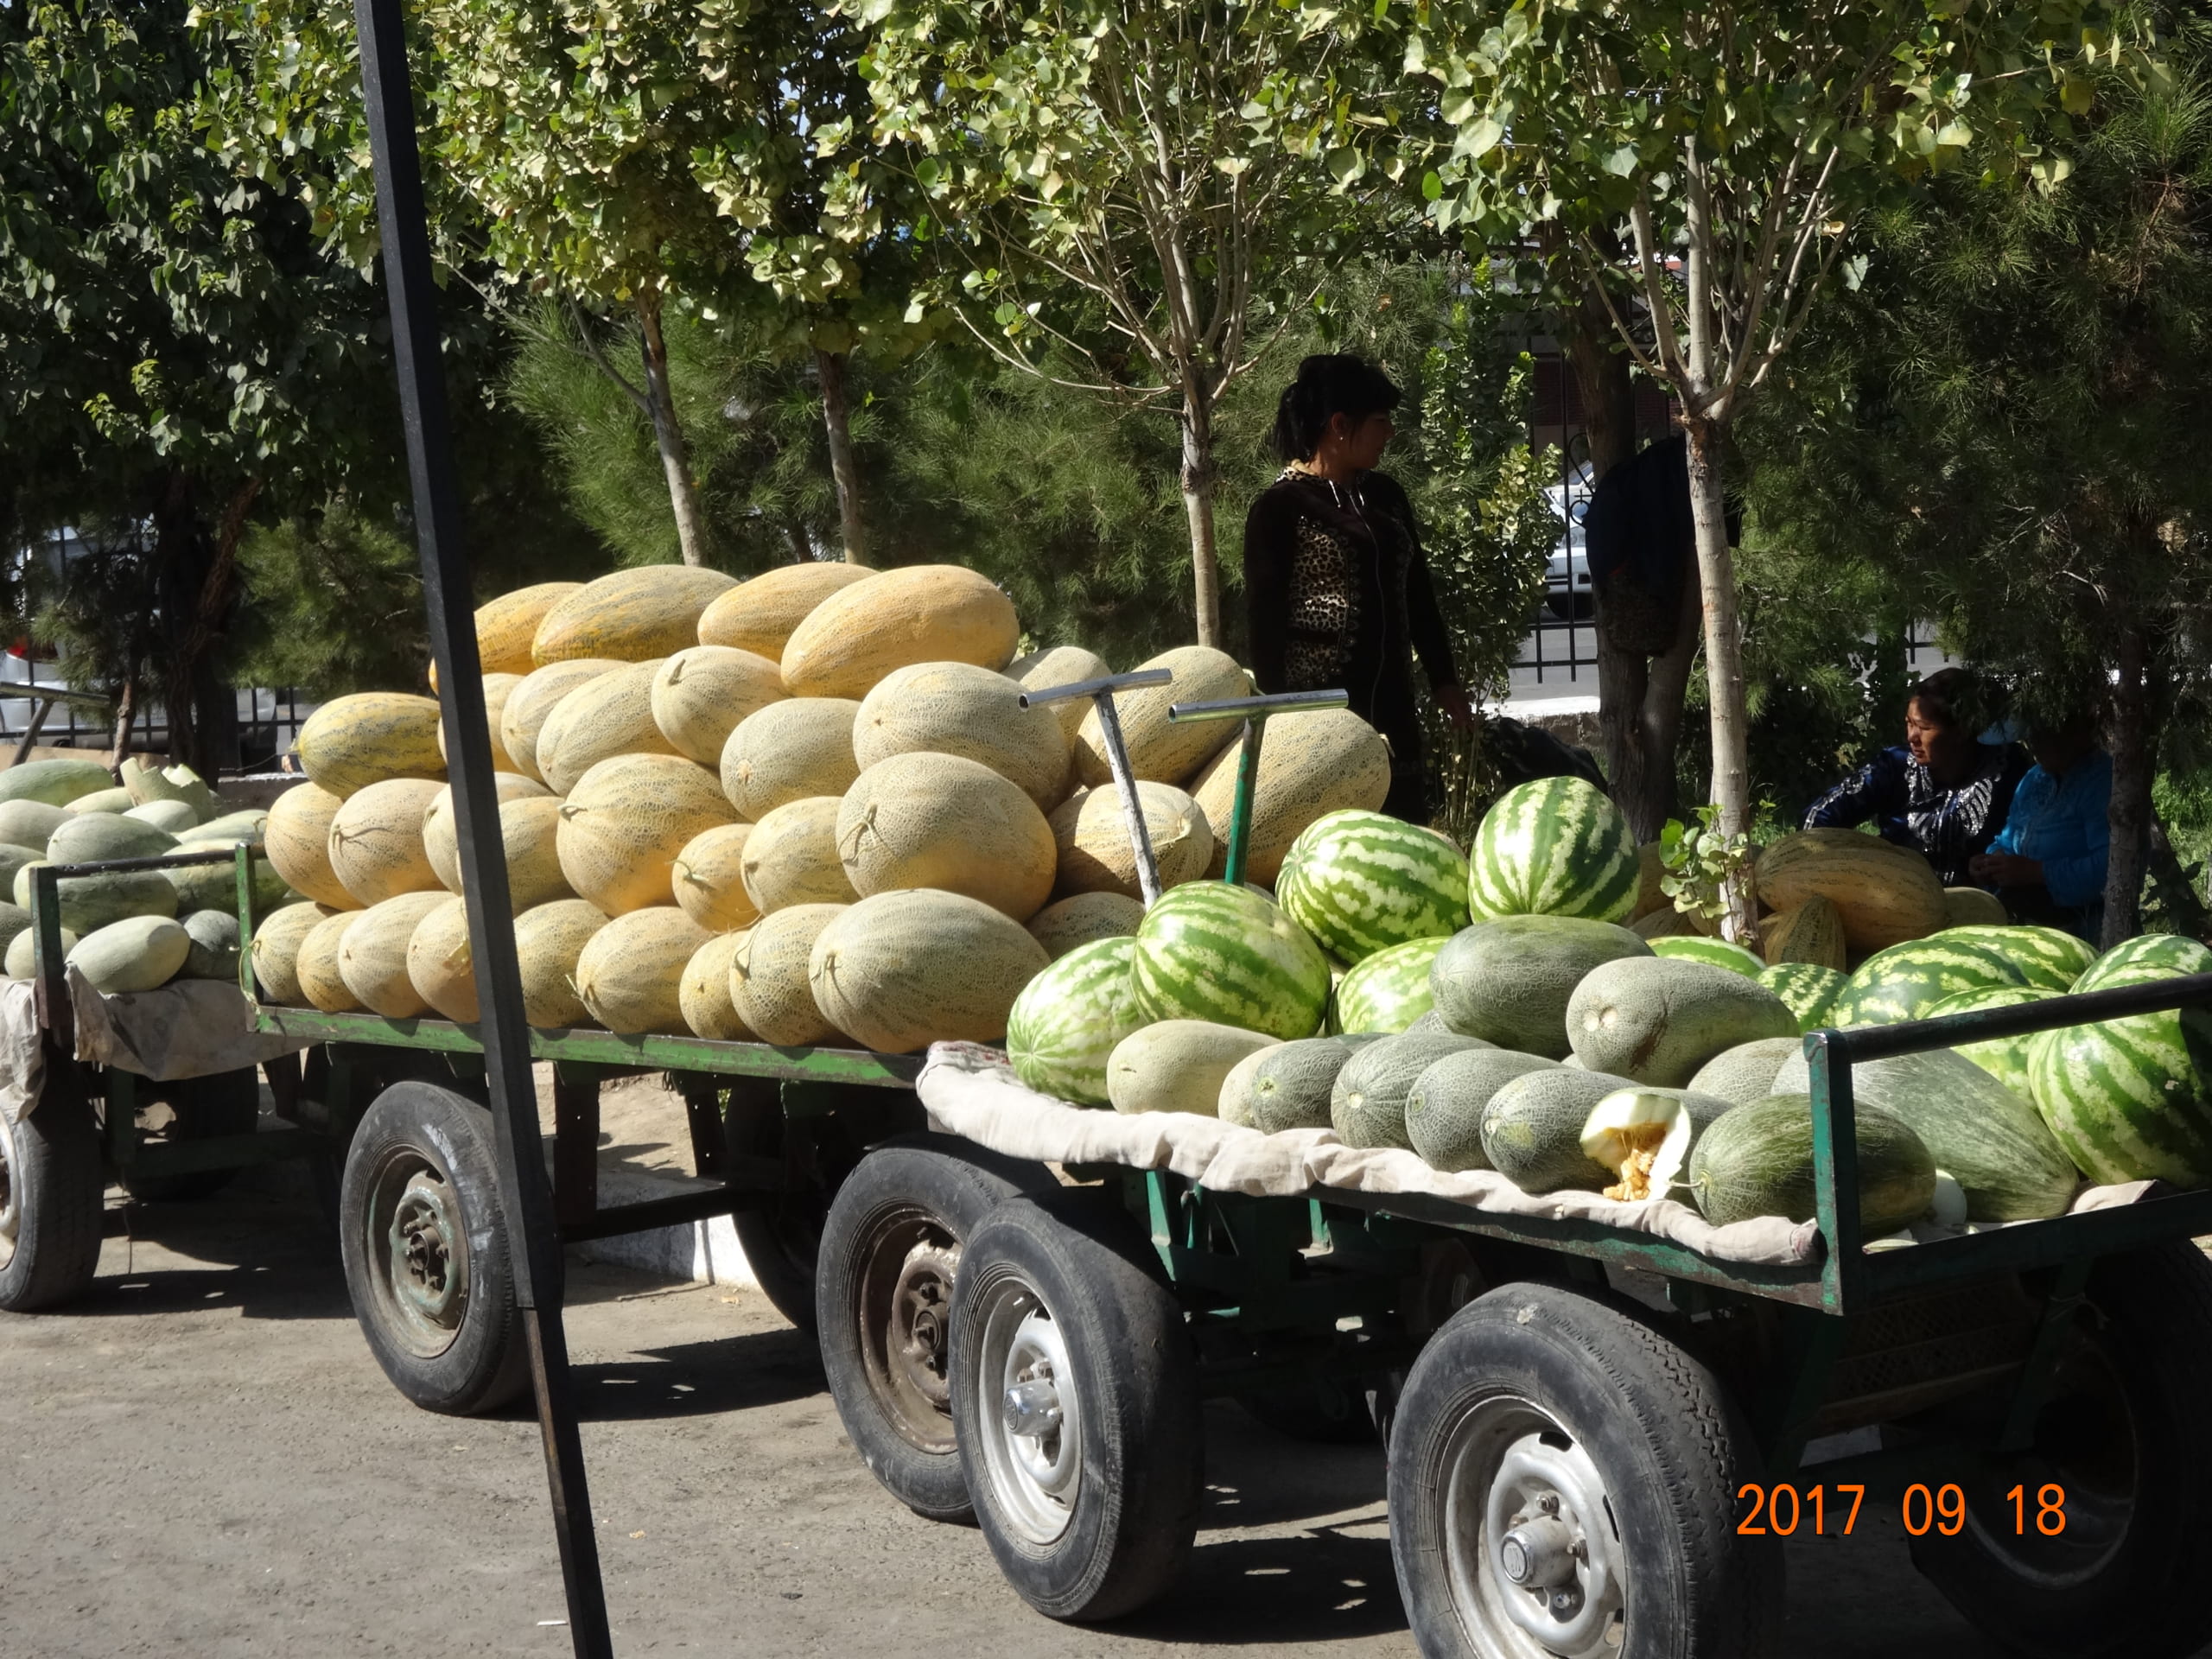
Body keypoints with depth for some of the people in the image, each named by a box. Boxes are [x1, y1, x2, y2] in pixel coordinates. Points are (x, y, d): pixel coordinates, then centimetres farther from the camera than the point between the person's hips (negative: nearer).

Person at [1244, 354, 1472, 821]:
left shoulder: (1384, 495, 14)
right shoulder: (1281, 508, -5)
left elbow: (1417, 594, 19)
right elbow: (1265, 617, -8)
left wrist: (1443, 679, 17)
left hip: (1390, 704, 7)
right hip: (1317, 708, -6)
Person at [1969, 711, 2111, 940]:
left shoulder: (2104, 782, -13)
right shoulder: (2034, 779, 17)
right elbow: (2008, 843, 27)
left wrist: (2035, 872, -23)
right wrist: (1992, 864, 3)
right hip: (2017, 923, 8)